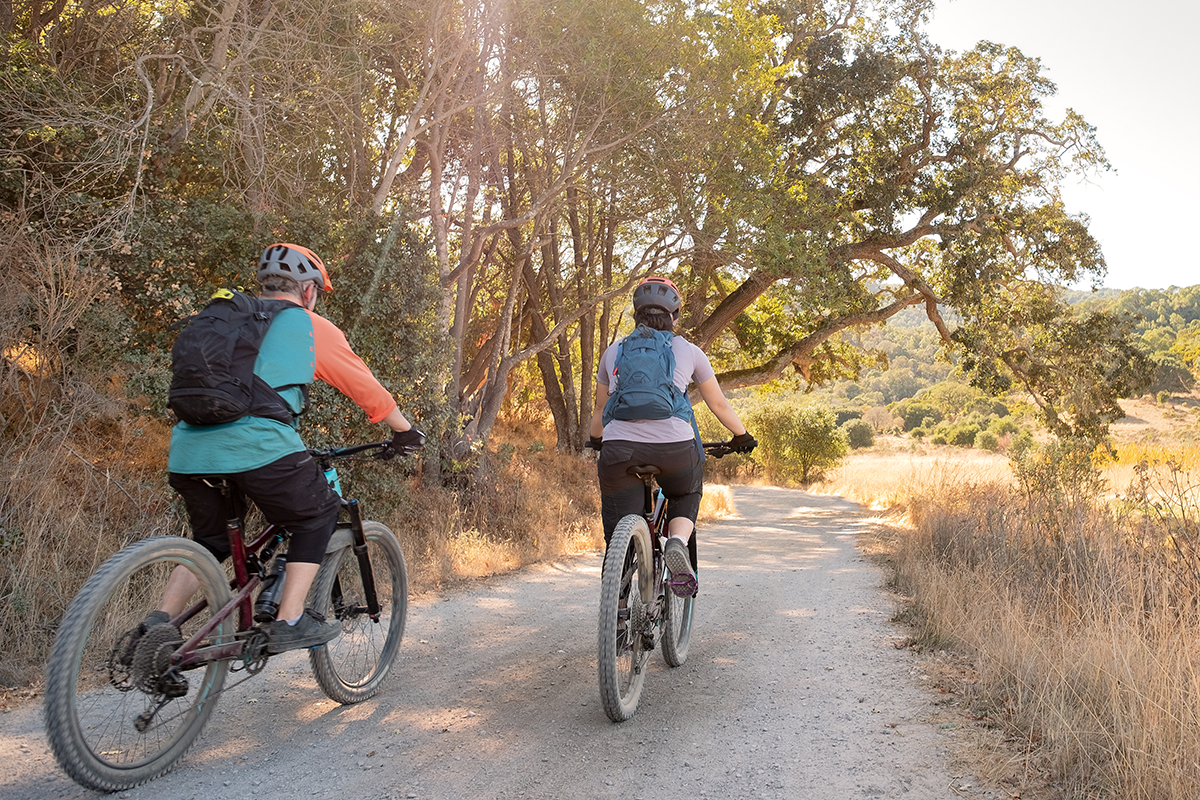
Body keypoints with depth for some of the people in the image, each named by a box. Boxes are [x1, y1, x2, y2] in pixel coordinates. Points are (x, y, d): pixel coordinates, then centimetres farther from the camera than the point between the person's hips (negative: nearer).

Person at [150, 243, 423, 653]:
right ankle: (289, 622, 8)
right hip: (255, 444, -6)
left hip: (188, 448, 6)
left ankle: (157, 623, 13)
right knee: (318, 514, 15)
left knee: (210, 539, 27)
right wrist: (405, 431, 33)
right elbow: (367, 389, 19)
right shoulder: (312, 327, 13)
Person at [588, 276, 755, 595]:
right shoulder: (688, 351, 16)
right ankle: (678, 542, 0)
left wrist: (595, 441, 49)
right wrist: (742, 436, 39)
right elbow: (719, 404, 23)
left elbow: (600, 408, 30)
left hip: (620, 448, 1)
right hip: (675, 447, 0)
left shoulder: (614, 350, 20)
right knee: (687, 497, 29)